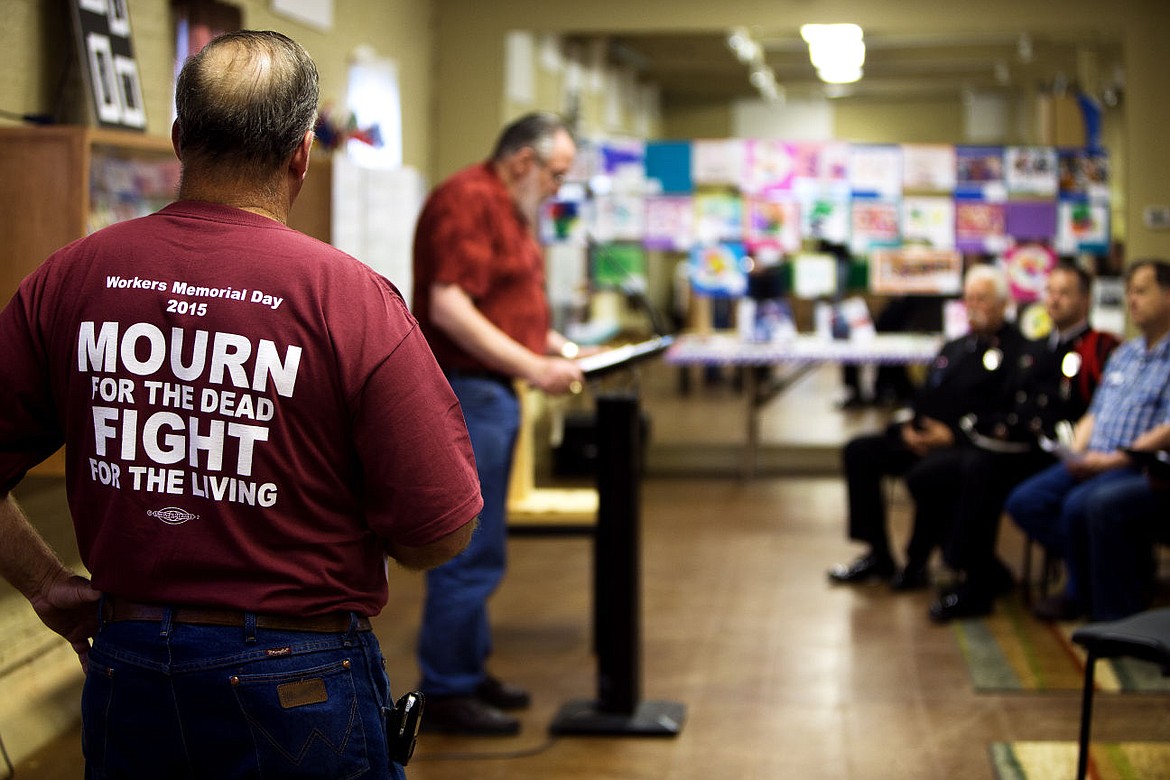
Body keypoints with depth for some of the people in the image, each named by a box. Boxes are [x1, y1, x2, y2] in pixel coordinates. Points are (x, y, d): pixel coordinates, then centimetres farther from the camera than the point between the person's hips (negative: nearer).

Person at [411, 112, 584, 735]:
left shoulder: (510, 209, 18)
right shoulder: (468, 201, -15)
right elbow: (447, 307, -24)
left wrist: (553, 344, 11)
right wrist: (531, 367, -24)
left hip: (492, 392, 11)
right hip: (464, 391, -11)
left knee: (478, 549, 16)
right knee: (470, 551, -6)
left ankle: (468, 672, 26)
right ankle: (445, 693, 3)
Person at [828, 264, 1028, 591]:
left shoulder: (1015, 351, -5)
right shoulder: (954, 348, 23)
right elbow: (925, 398, 24)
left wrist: (953, 435, -19)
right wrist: (908, 427, 1)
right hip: (924, 439, 9)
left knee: (925, 475, -36)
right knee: (859, 452, -5)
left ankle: (917, 565, -14)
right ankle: (878, 555, -2)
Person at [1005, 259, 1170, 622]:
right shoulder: (1123, 354, 23)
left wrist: (1114, 459, -19)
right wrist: (1077, 452, 5)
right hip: (1095, 462, 9)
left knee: (1084, 505, -34)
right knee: (1025, 502, -10)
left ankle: (1113, 614, -15)